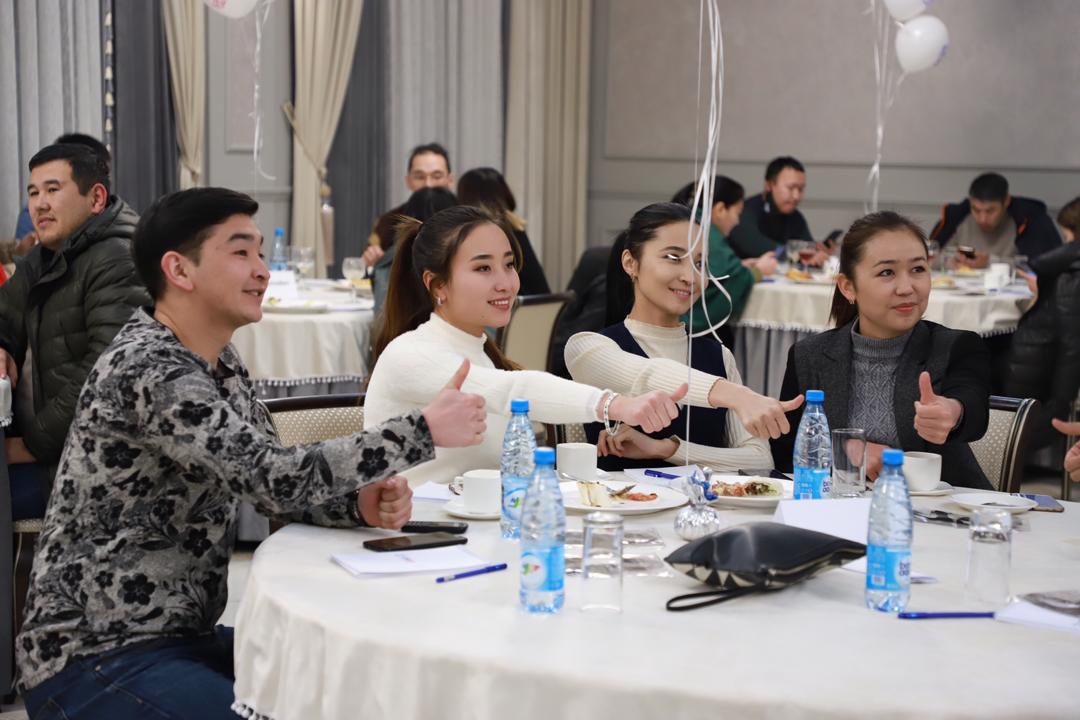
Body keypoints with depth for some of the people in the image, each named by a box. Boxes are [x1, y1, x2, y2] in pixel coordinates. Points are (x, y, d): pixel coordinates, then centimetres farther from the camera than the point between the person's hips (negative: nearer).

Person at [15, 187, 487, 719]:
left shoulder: (218, 360, 9)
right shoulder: (149, 372, -22)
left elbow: (277, 484, 8)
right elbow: (277, 476, -30)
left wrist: (362, 503, -13)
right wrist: (424, 430, -25)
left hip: (183, 635, 9)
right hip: (95, 660, -9)